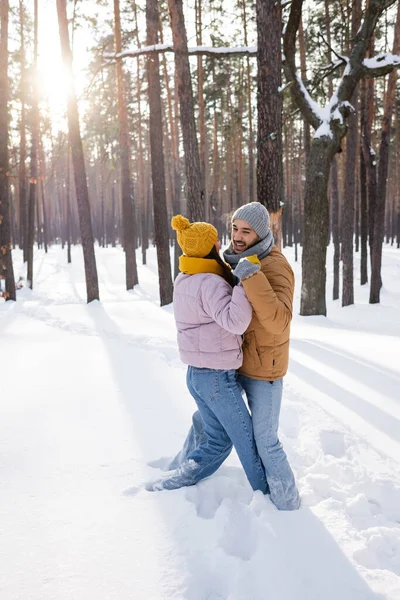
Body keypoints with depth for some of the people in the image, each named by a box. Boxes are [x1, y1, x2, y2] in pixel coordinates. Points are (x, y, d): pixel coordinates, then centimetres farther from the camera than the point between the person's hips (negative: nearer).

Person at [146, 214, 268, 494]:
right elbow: (235, 321, -35)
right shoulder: (210, 283, -22)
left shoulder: (183, 280, 8)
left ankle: (176, 480, 15)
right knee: (247, 440, 10)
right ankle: (267, 493, 27)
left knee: (217, 438, 20)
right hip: (218, 377, -8)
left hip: (196, 374, 9)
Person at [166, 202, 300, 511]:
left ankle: (287, 503, 23)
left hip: (264, 369, -8)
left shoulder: (276, 268, -25)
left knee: (266, 442, 1)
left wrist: (252, 277, -45)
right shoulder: (239, 261, 1)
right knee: (204, 417, 21)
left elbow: (278, 321, -39)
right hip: (233, 362, 8)